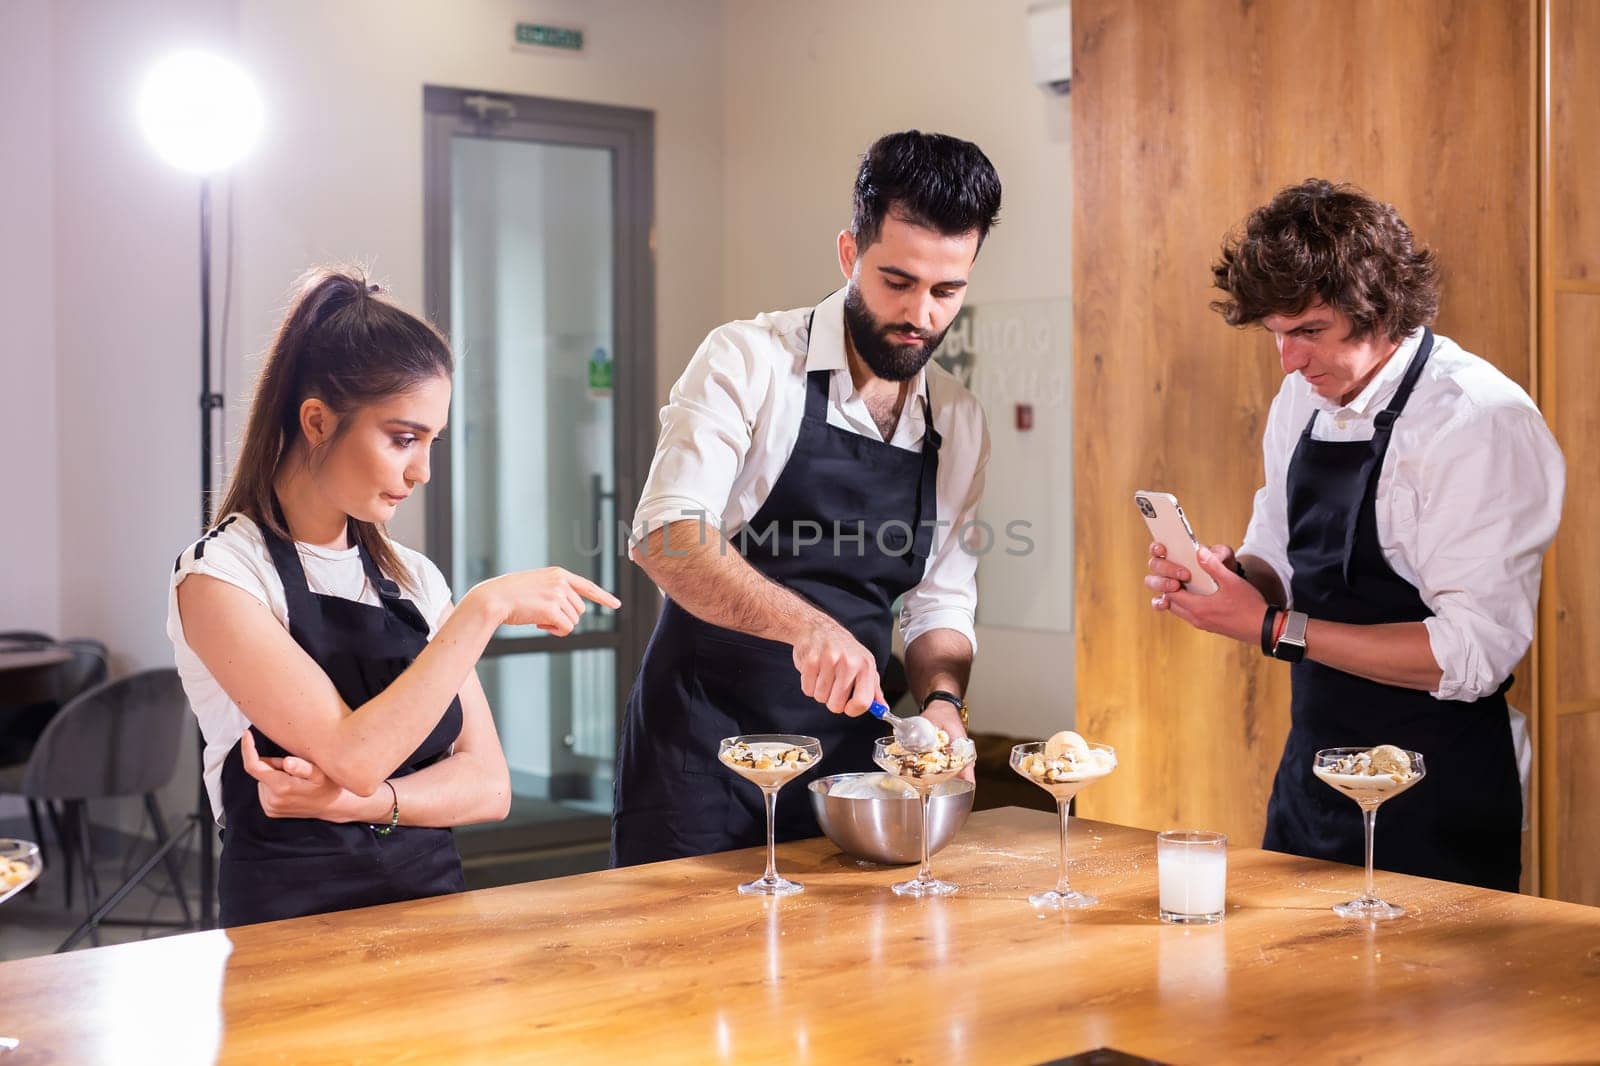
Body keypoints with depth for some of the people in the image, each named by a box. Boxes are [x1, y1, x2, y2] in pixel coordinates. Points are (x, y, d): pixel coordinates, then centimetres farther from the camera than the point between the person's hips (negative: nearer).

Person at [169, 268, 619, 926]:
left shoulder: (415, 578, 11)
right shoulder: (219, 575, -6)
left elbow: (488, 785, 6)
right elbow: (354, 755, -17)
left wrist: (358, 801, -11)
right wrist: (485, 607, -15)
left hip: (432, 902, 3)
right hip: (293, 924, -2)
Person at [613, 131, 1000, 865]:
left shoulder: (960, 424, 7)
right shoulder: (749, 360, -10)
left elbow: (941, 603, 10)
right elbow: (666, 536, -22)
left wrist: (941, 701, -10)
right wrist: (806, 625, -35)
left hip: (845, 768, 5)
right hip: (701, 756, -5)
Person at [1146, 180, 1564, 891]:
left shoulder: (1481, 424, -19)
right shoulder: (1304, 398, 5)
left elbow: (1472, 654, -24)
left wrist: (1273, 628, -23)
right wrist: (1232, 575, -8)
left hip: (1435, 802, -7)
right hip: (1309, 772, 7)